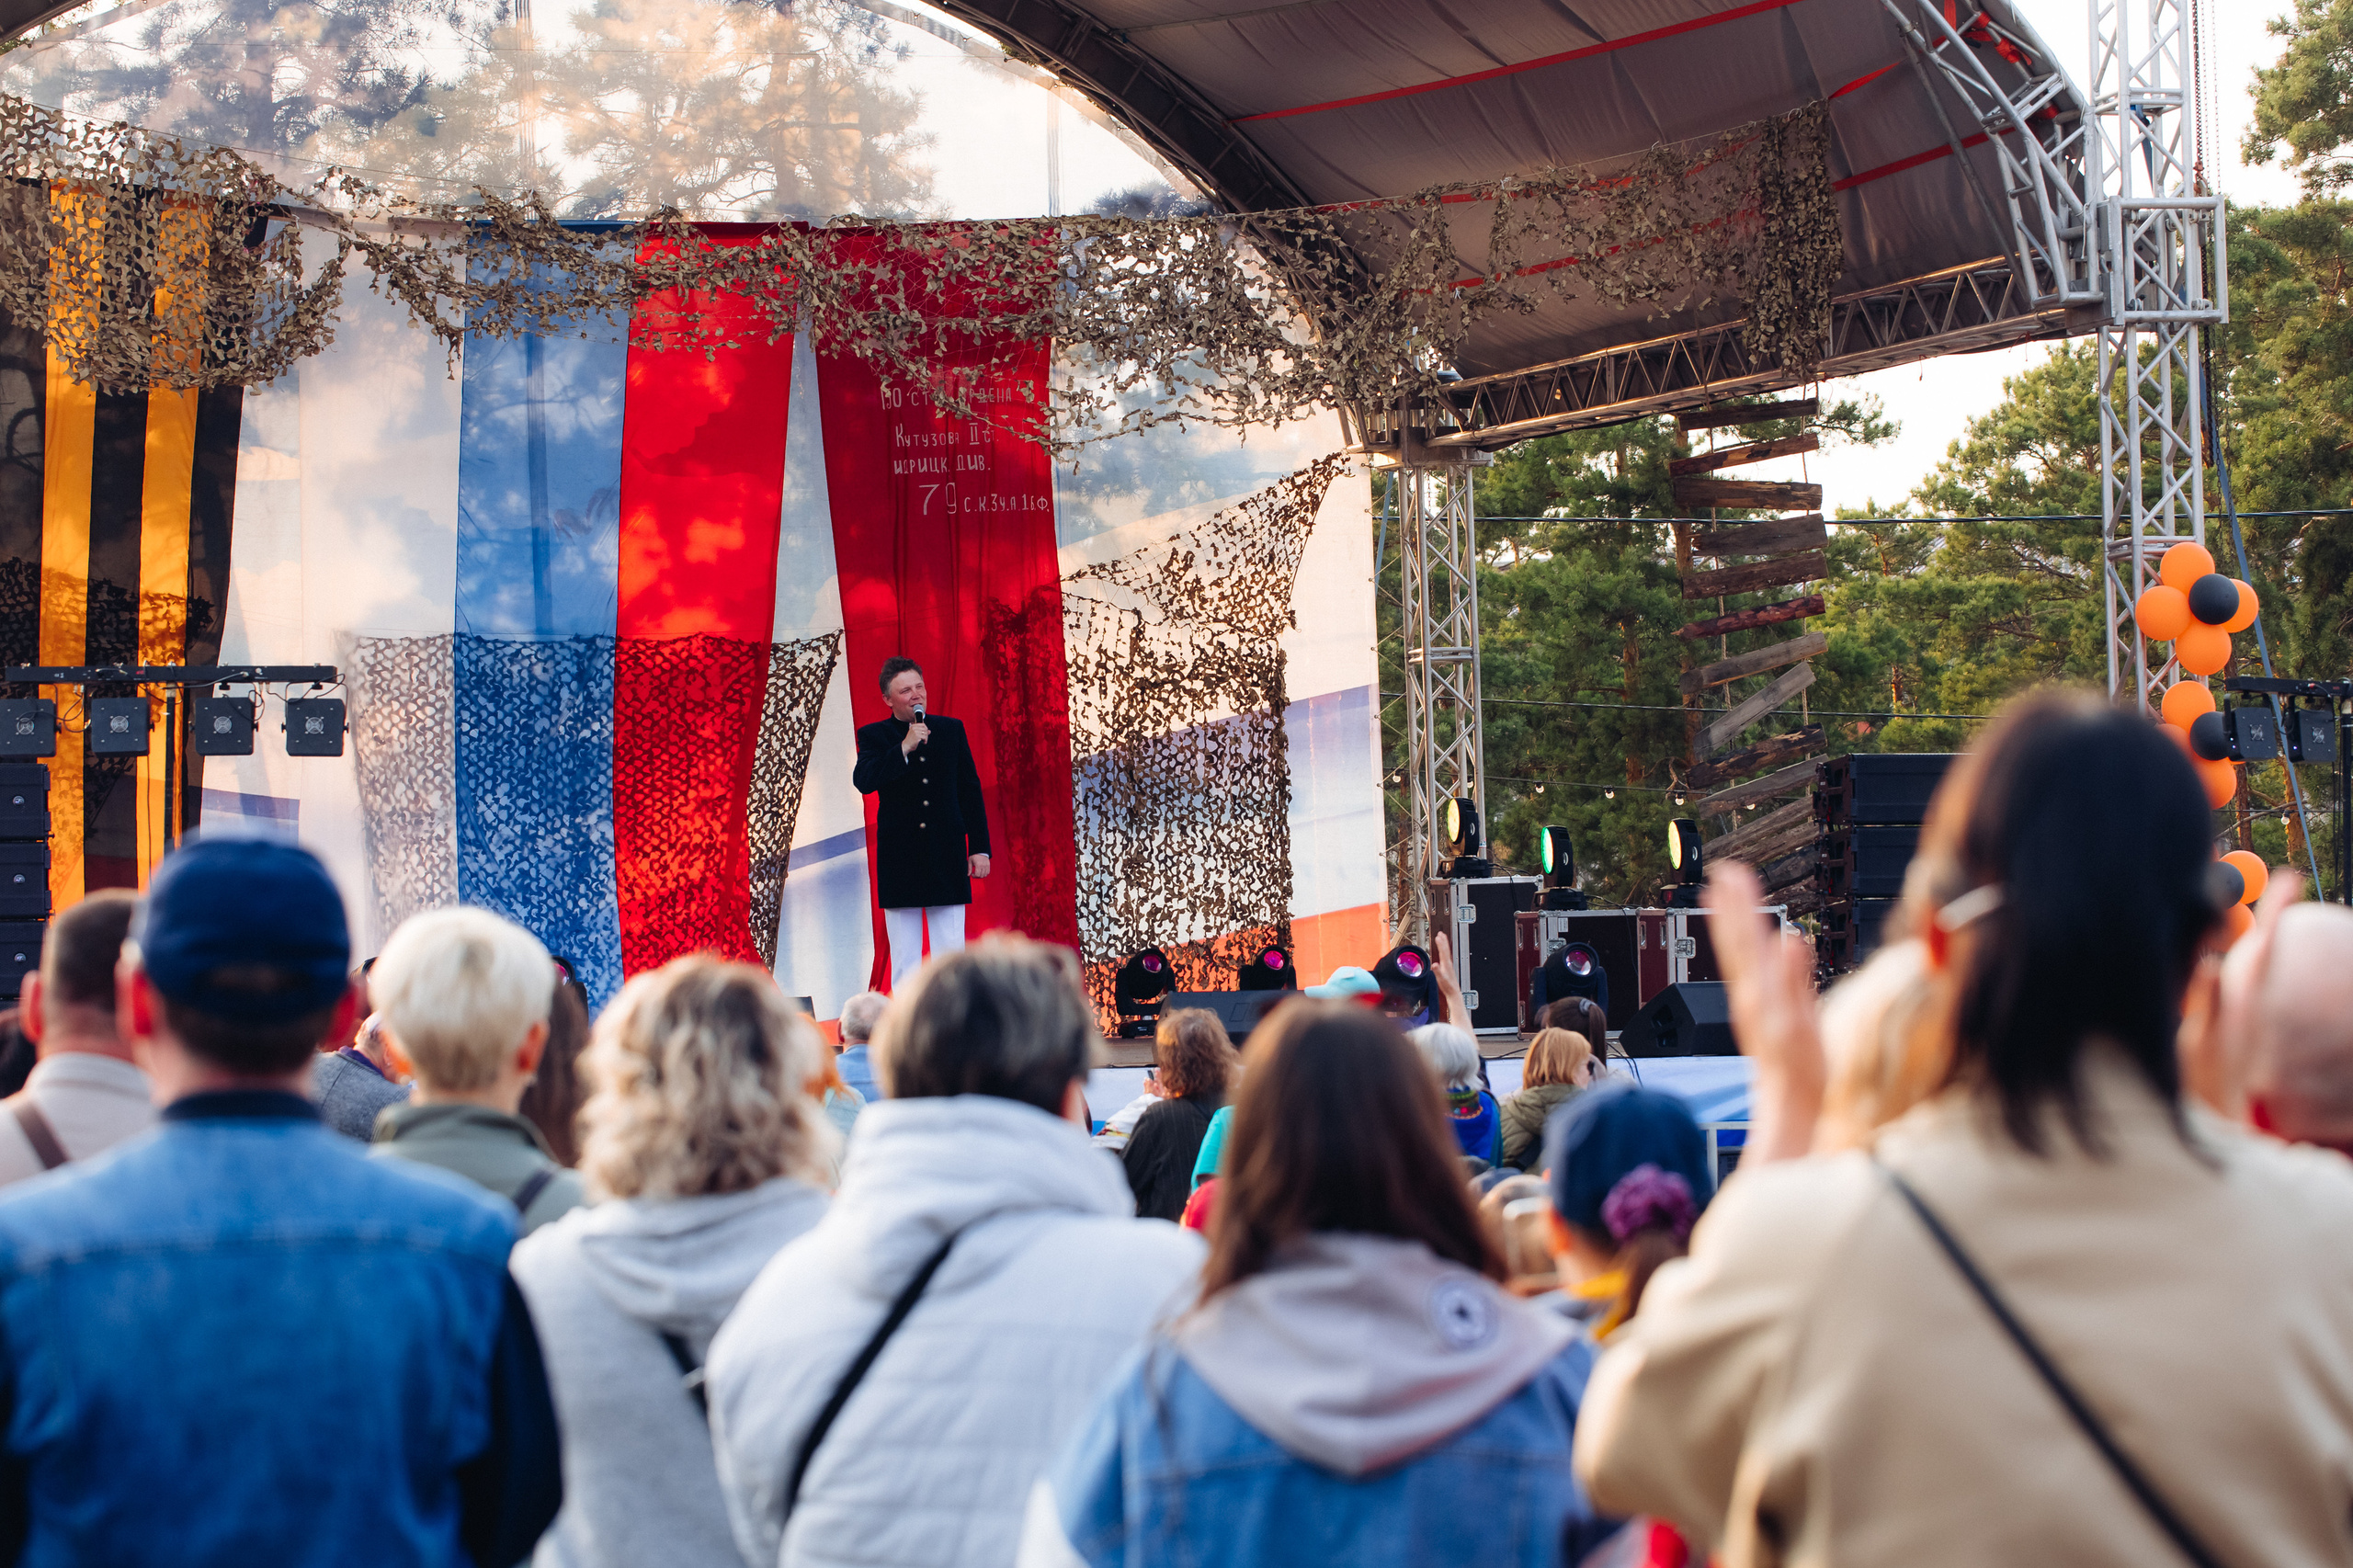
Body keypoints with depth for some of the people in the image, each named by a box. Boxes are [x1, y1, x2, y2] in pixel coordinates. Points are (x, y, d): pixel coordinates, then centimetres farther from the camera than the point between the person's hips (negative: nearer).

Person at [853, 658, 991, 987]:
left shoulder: (951, 729, 8)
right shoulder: (873, 735, 1)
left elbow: (970, 791, 11)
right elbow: (863, 781, -16)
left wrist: (979, 848, 6)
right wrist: (904, 748, -21)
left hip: (947, 857, 1)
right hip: (899, 859, -1)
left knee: (951, 954, 1)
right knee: (904, 961, 3)